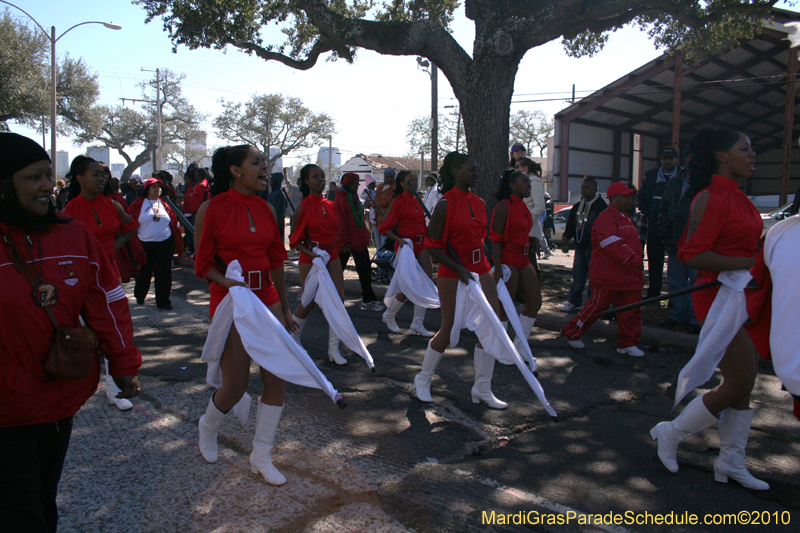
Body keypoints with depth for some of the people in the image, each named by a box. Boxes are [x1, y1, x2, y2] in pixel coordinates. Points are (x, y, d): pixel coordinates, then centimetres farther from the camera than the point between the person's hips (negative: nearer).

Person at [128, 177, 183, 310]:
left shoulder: (164, 203, 8)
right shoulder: (138, 204, 1)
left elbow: (173, 221, 13)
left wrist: (176, 243, 11)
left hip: (165, 244, 2)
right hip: (145, 245, -1)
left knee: (164, 273, 1)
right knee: (143, 272, 11)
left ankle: (163, 301, 10)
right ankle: (139, 296, 34)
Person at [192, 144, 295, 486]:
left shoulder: (266, 209, 8)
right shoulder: (213, 209, -7)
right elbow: (203, 264, -5)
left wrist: (285, 309, 15)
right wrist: (231, 284, -23)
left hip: (267, 300, 5)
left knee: (277, 379, 1)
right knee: (235, 385, 0)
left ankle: (261, 457, 18)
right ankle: (207, 428, 36)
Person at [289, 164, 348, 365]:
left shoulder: (331, 205, 6)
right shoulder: (303, 207, -9)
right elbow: (294, 239, -7)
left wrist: (335, 249, 8)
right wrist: (310, 253, -20)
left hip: (332, 257, 5)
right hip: (310, 259, -5)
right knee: (310, 301, 3)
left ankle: (333, 348, 6)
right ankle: (293, 336, 32)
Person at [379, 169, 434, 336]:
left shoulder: (417, 201, 13)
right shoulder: (398, 201, -8)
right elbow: (385, 228, -12)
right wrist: (400, 240, -23)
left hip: (421, 245, 7)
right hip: (406, 245, -7)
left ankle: (418, 324, 9)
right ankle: (389, 316, 22)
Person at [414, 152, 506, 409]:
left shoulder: (478, 203, 9)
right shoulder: (445, 204, -12)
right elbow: (432, 246, -13)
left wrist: (493, 265, 9)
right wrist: (459, 270, -18)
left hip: (480, 270, 7)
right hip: (453, 274, -7)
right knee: (449, 330, 0)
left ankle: (482, 389, 16)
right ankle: (423, 379, 24)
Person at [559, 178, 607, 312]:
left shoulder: (601, 206, -8)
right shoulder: (577, 206, 13)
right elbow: (571, 224, 18)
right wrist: (567, 235, -1)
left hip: (593, 248, -6)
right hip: (580, 246, 6)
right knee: (578, 275, 10)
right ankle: (575, 301, 19)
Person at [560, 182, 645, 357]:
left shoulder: (625, 218, 19)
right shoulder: (606, 218, -14)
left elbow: (633, 242, 27)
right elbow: (614, 246, -24)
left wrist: (638, 258, 11)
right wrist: (636, 260, -21)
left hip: (629, 275, 9)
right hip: (608, 275, -9)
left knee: (631, 308, 6)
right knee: (597, 306, 0)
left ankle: (627, 343, 17)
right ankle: (572, 333, 17)